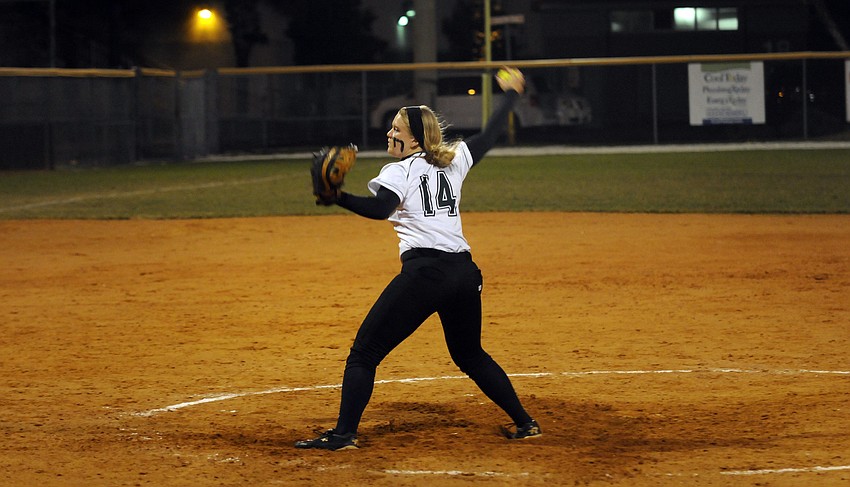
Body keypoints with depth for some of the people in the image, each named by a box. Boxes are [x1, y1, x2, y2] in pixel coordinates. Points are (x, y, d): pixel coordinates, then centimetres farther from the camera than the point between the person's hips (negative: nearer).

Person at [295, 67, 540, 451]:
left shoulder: (399, 171, -1)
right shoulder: (454, 161, 15)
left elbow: (380, 209, -20)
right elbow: (489, 135, 30)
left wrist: (338, 198, -29)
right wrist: (510, 95, 45)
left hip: (424, 271, -7)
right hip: (465, 272, 7)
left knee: (364, 352, -3)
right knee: (471, 356, 26)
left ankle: (343, 433, -11)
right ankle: (524, 422, 25)